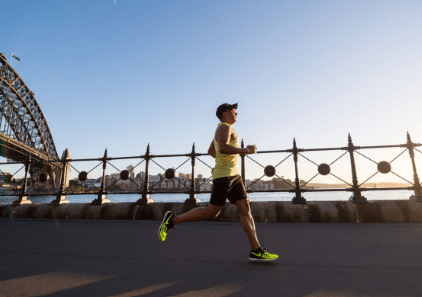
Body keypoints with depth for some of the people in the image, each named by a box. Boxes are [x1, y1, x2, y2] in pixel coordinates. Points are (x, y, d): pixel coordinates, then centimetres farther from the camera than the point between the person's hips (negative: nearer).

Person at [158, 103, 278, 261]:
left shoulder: (222, 130, 21)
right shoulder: (225, 127, -9)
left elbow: (211, 151, 30)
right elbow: (222, 148, -29)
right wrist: (245, 150, -21)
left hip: (233, 175, 10)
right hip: (223, 175, -10)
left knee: (245, 209, 3)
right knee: (212, 212, -4)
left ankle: (256, 251, 6)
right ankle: (172, 220, 8)